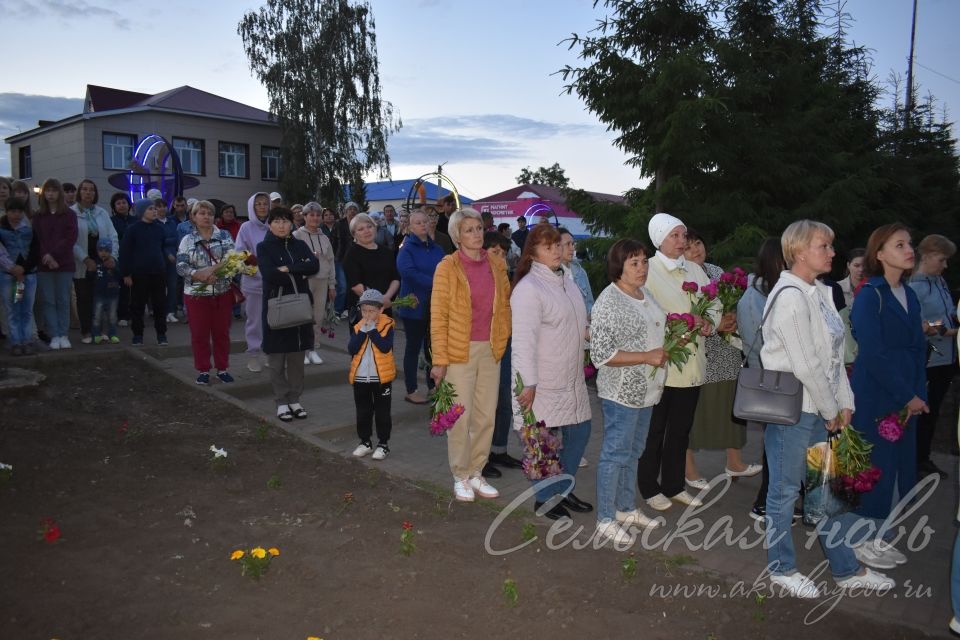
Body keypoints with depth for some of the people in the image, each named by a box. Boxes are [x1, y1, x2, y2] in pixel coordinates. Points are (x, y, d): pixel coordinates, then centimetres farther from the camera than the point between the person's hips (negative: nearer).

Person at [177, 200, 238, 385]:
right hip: (196, 294, 0)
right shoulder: (187, 241, 1)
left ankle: (222, 368, 21)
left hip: (222, 293, 1)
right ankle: (203, 370, 17)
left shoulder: (225, 236, 2)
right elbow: (181, 266, -7)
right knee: (199, 334, 6)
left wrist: (215, 270, -23)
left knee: (222, 332, 9)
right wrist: (200, 275, -23)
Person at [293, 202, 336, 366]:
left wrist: (332, 285, 14)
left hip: (322, 281, 5)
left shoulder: (324, 238, 15)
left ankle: (313, 349, 15)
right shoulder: (297, 236, 0)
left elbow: (331, 262, 16)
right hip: (304, 280, -4)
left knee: (319, 317, 5)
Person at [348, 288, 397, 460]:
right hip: (360, 377, 4)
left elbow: (386, 347, -22)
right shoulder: (358, 327, 3)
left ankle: (383, 443, 17)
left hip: (382, 377, -4)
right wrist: (363, 331, -17)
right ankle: (365, 441, 27)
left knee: (382, 412, 7)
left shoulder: (387, 325, -7)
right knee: (363, 412, 13)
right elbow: (351, 349, -9)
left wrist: (372, 330, -21)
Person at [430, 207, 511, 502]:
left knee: (486, 416, 11)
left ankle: (476, 472, 27)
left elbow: (505, 304, 14)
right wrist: (439, 359, -12)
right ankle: (461, 477, 19)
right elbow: (438, 315, -9)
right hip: (460, 351, -5)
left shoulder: (496, 265, 6)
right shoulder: (448, 267, -8)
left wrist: (502, 340, 4)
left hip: (491, 350, 5)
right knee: (461, 417, 2)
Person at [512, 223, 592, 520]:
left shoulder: (565, 276, 9)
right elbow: (524, 339, -23)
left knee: (579, 432, 16)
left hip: (572, 378, 9)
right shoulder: (528, 288, -19)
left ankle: (563, 490, 35)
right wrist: (529, 383, -24)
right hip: (544, 382, -9)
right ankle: (544, 498, 24)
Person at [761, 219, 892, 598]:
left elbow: (834, 354, 11)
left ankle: (846, 569, 31)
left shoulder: (821, 292, 10)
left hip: (821, 409, 9)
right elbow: (805, 364, -20)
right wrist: (830, 410, -10)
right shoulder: (790, 296, -18)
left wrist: (844, 403, 5)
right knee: (785, 490, 7)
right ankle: (782, 568, 23)